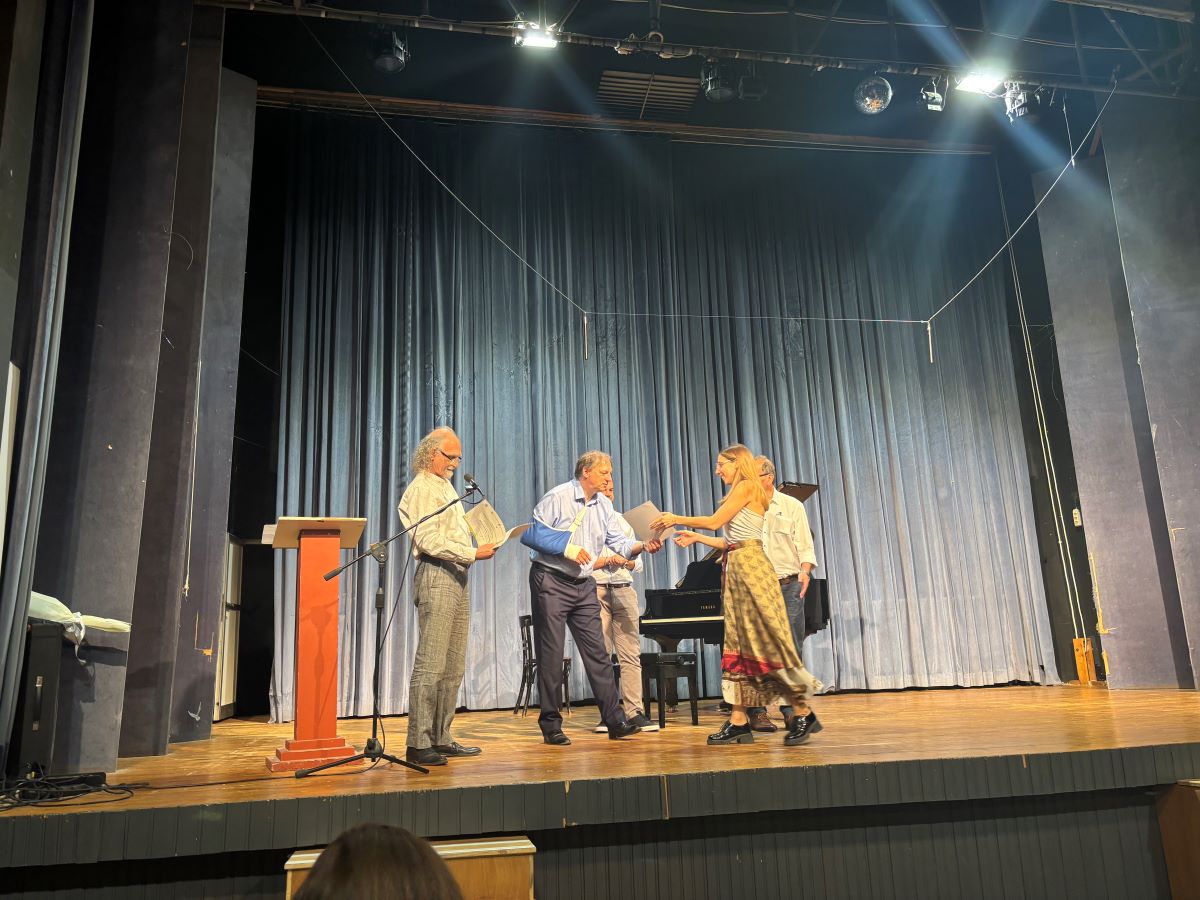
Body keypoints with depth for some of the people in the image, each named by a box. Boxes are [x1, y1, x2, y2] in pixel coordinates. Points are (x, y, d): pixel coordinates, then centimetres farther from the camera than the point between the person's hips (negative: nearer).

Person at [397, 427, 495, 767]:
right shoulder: (421, 488, -6)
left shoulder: (445, 487, 24)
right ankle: (418, 743, -3)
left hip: (457, 578, 10)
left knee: (453, 667, 9)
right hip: (436, 576, -9)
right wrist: (473, 553, -18)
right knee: (430, 665, -9)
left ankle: (441, 739, 16)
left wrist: (480, 529, 13)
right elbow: (429, 541, -15)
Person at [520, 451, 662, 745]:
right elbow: (529, 534, -15)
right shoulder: (557, 497, -11)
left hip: (584, 586, 6)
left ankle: (615, 721, 8)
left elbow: (618, 542, 5)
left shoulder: (603, 505, 11)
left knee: (597, 652, 4)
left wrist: (642, 545, -14)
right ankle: (551, 725, 12)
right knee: (551, 654, 1)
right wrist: (567, 548, -21)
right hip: (551, 582, -6)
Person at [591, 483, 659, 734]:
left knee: (631, 653, -2)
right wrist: (600, 562, -13)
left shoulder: (622, 521, 20)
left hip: (624, 589, 4)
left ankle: (635, 712, -1)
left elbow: (638, 563, 16)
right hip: (595, 591, -3)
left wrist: (625, 561, -5)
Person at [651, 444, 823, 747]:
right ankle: (738, 721, 7)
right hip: (736, 568, 10)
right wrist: (695, 537, 18)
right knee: (738, 642, 5)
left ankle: (803, 713, 1)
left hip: (750, 566, -10)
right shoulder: (740, 493, 21)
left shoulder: (747, 486, -5)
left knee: (767, 640, -8)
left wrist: (676, 519, -1)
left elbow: (715, 521, -10)